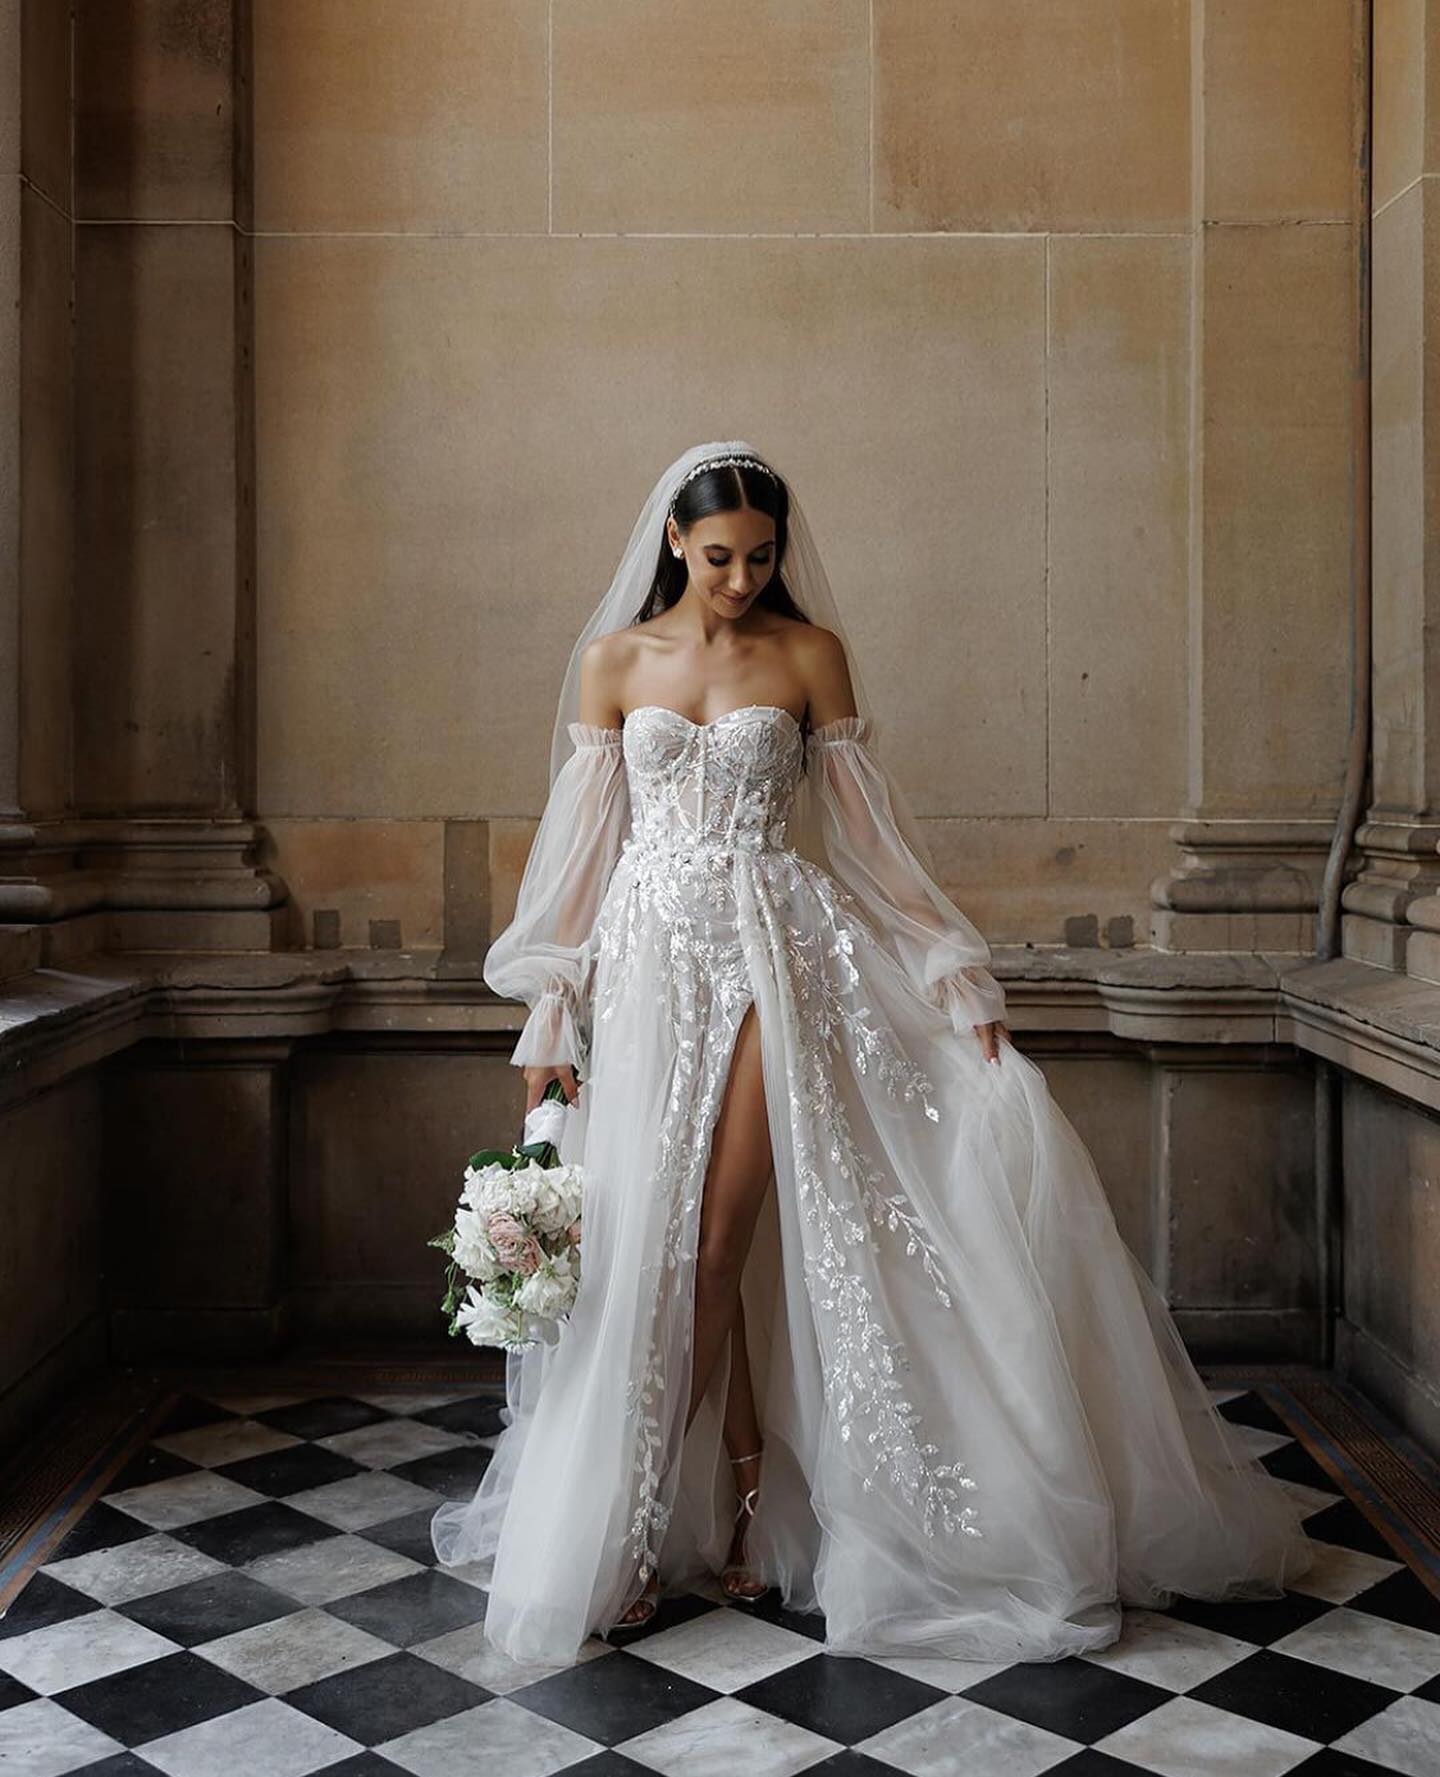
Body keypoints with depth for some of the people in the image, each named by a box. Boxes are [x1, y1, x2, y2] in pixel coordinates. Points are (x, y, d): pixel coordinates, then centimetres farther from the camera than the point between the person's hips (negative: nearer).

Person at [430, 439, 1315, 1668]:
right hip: (648, 957, 2)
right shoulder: (613, 659, 7)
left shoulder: (810, 654, 4)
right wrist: (550, 1018, 3)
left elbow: (870, 828, 5)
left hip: (771, 955, -2)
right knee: (644, 1242, 0)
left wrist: (960, 978, 2)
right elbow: (582, 844, 7)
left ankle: (645, 1530, 8)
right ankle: (750, 1495, 16)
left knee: (712, 1243, -6)